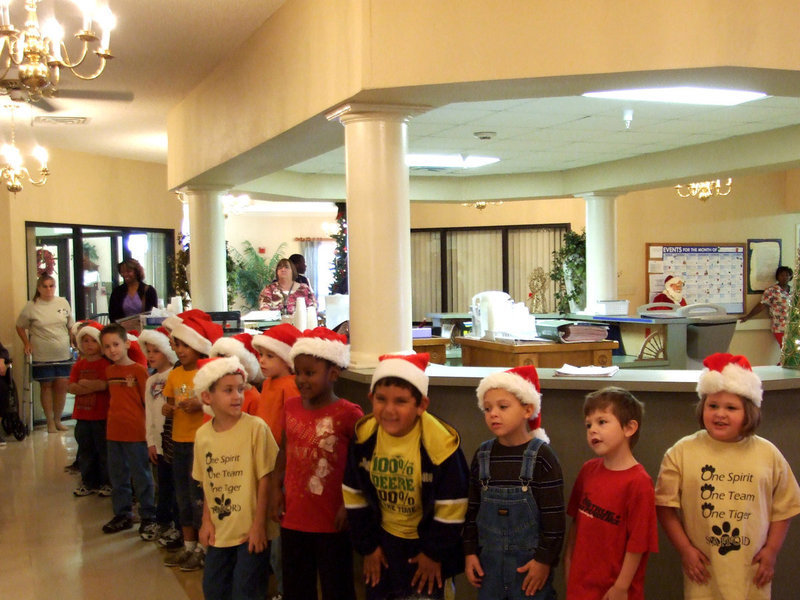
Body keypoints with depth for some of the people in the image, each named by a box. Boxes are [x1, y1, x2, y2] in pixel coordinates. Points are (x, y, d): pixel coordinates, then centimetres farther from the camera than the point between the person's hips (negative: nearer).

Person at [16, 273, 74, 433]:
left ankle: (58, 420, 17)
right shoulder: (31, 307, -3)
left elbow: (71, 326, 14)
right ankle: (50, 422, 13)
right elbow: (20, 327, 6)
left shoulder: (63, 303, 5)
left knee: (62, 386, 3)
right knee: (46, 386, 3)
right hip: (42, 356, -2)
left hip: (63, 354, 2)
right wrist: (27, 344, -4)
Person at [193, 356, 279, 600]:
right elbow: (207, 483, 9)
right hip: (219, 531, 5)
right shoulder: (202, 434, 0)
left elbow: (264, 479, -12)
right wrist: (207, 521, 5)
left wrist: (259, 525, -11)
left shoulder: (256, 427, -15)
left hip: (251, 532, -5)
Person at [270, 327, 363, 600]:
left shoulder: (348, 414, -15)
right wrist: (276, 488, 7)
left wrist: (349, 503, -14)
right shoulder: (291, 406, 3)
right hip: (293, 519, 6)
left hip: (331, 524, -5)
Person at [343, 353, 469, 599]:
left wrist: (434, 553, -10)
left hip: (425, 539, -4)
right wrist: (368, 546, 0)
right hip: (383, 539, 4)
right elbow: (355, 495, -3)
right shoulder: (364, 437, -14)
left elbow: (451, 505, -17)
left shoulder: (440, 444, -26)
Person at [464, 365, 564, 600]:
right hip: (489, 558, 4)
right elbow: (472, 508, 9)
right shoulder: (482, 455, 2)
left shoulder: (541, 456, -12)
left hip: (529, 559, -4)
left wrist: (545, 559, -11)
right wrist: (470, 552, 7)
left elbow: (554, 515, -11)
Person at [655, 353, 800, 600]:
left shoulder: (768, 454, 1)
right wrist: (685, 549, -6)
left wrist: (771, 550, 1)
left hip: (752, 570, 1)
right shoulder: (682, 453, -5)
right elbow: (666, 505, -3)